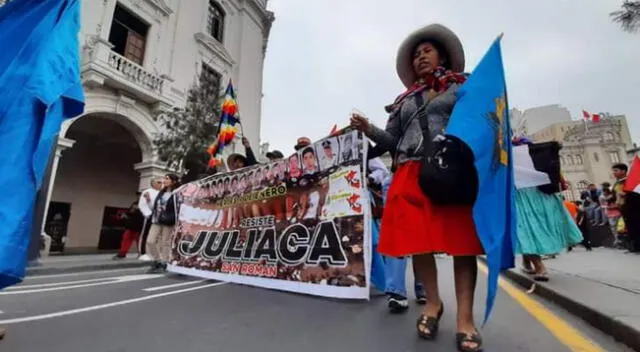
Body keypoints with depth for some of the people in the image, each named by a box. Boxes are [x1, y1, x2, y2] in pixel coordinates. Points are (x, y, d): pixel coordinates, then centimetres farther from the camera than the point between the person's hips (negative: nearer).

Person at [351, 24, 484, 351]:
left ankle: (465, 316, 3)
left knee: (461, 239, -7)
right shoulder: (405, 99, 23)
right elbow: (393, 141, 17)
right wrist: (368, 129, 3)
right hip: (411, 174, 3)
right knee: (417, 239, 0)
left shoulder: (462, 85, 17)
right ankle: (433, 302, 18)